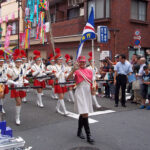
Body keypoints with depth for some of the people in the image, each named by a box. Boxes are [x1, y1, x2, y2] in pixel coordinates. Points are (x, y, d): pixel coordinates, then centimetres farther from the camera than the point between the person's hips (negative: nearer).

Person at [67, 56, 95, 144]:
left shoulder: (89, 71, 11)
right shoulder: (77, 70, -6)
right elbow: (69, 78, -23)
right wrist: (74, 70, -36)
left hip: (88, 93, 6)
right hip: (80, 93, -6)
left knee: (82, 114, 16)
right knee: (85, 114, -12)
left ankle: (79, 131, 31)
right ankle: (88, 135, -7)